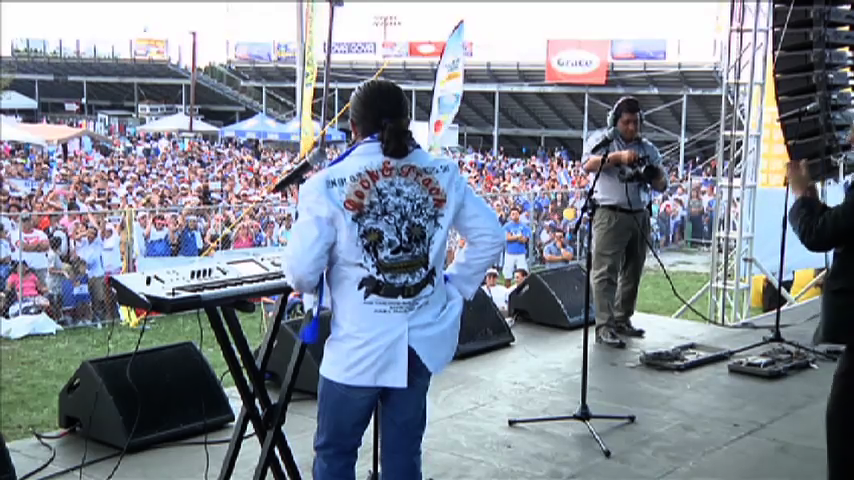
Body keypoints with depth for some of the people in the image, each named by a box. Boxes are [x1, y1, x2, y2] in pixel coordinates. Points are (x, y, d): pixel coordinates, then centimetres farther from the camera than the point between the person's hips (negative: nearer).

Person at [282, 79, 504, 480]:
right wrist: (455, 286, 12)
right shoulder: (443, 175, 0)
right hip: (423, 338, 4)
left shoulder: (329, 184, -12)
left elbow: (302, 271, -13)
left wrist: (304, 282, 10)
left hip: (360, 345, -4)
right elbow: (489, 237, 5)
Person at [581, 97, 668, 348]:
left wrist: (656, 175, -11)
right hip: (610, 215, -6)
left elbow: (662, 186, 13)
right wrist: (617, 157, -28)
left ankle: (622, 320, 21)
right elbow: (588, 165, -16)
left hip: (640, 216, 6)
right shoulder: (602, 140, 3)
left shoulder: (648, 149, 15)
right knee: (605, 272, -8)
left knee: (632, 272, 11)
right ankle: (604, 326, -9)